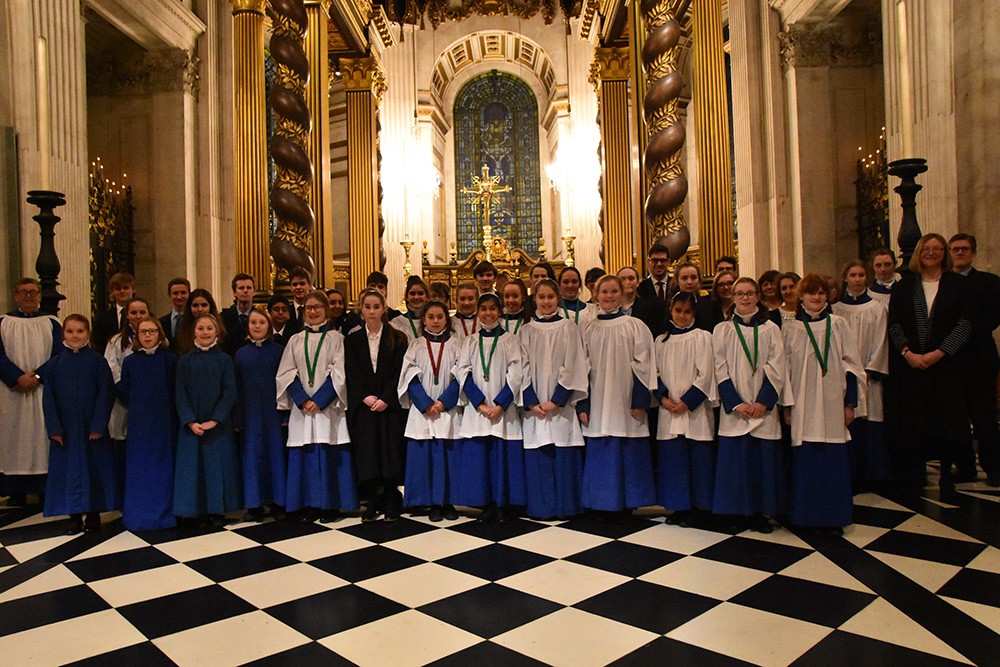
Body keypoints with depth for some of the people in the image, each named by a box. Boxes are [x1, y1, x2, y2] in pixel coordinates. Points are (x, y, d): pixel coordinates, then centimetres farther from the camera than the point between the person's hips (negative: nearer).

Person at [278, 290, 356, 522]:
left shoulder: (335, 338, 3)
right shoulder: (295, 340, 11)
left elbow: (338, 374, -5)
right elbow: (286, 373, 4)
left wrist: (319, 401, -14)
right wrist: (303, 400, -10)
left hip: (327, 407, -2)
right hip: (301, 408, 3)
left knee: (329, 455, -1)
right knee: (303, 455, 4)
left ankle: (329, 505, 8)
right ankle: (307, 505, 13)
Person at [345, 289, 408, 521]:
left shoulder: (397, 338, 3)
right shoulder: (352, 340, 9)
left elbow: (399, 372, -3)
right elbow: (351, 373, 2)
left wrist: (385, 399, -13)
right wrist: (366, 397, -11)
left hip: (390, 405, -1)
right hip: (362, 406, 2)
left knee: (390, 452, -2)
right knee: (366, 454, 0)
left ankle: (391, 503, 7)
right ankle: (372, 503, 8)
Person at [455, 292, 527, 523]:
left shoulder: (511, 340, 5)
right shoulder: (470, 341, 10)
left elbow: (515, 375, -3)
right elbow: (462, 372, 0)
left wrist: (500, 405, -14)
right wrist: (480, 403, -12)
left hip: (504, 408, -2)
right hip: (476, 409, 2)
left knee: (504, 455, -1)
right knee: (478, 456, 0)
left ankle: (503, 504, 11)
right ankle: (486, 505, 10)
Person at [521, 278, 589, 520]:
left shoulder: (569, 329, 3)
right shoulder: (527, 331, 7)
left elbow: (573, 367, -3)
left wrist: (556, 401, -12)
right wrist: (532, 403, -9)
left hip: (562, 406, -1)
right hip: (534, 406, 1)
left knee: (564, 456, 1)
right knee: (537, 458, 2)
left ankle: (565, 505, 13)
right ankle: (540, 507, 13)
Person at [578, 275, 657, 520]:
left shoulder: (635, 327, 2)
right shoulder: (588, 329, 7)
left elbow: (642, 365, -2)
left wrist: (640, 401, -10)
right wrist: (582, 404, -1)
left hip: (626, 405, -2)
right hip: (597, 405, 2)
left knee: (628, 453, 2)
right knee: (600, 454, 4)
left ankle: (626, 503, 17)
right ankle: (604, 504, 17)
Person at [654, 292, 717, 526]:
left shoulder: (702, 337, 0)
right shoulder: (661, 341, 12)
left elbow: (705, 374, -6)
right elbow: (655, 373, 10)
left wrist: (687, 402, -12)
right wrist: (663, 397, -6)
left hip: (695, 409, -4)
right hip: (669, 410, 4)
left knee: (698, 459, 0)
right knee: (672, 458, 5)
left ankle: (698, 508, 11)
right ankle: (680, 506, 17)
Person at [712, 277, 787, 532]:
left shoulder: (770, 329, 6)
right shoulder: (722, 330, 5)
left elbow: (776, 369, 0)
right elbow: (720, 370, -1)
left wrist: (763, 402, -11)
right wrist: (736, 403, -10)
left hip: (764, 408, 1)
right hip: (733, 409, 0)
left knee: (764, 459, 2)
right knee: (736, 460, 0)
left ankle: (761, 512, 14)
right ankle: (739, 512, 12)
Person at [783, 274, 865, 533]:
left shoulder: (838, 325, 4)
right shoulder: (791, 329, 5)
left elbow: (851, 365, 4)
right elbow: (784, 369, 4)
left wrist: (850, 403, -1)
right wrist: (787, 406, -1)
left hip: (833, 406, 0)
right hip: (803, 408, 0)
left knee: (834, 462, 3)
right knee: (805, 461, 2)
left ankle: (834, 517, 15)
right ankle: (807, 515, 14)